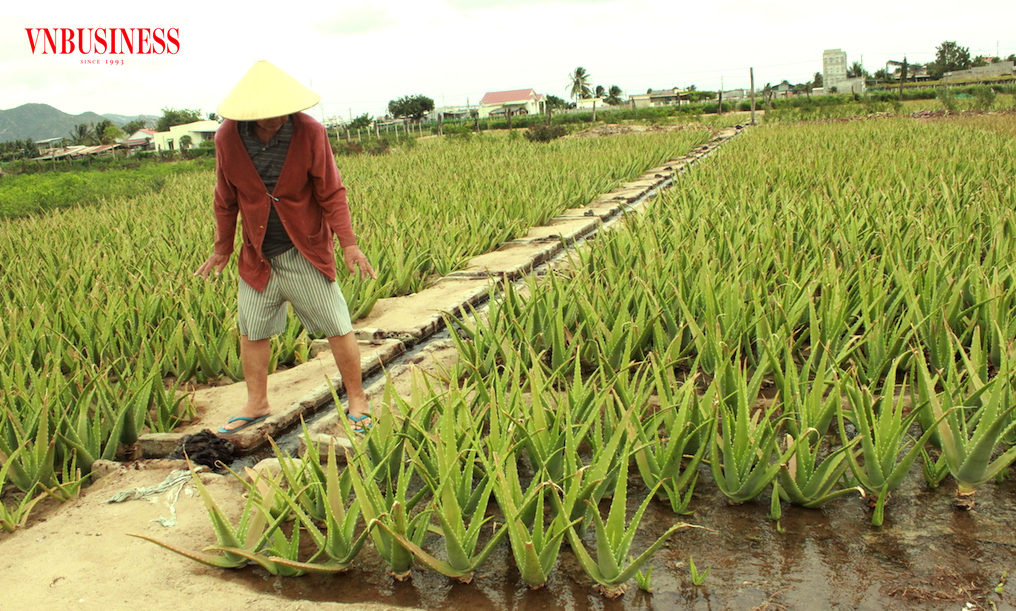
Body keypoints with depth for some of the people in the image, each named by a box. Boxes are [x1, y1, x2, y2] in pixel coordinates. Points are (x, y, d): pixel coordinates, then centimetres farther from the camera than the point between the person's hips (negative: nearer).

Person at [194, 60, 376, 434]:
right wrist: (222, 248, 14)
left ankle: (357, 402, 16)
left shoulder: (310, 133, -15)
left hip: (306, 252, -3)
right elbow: (225, 199, 5)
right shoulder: (227, 138, -8)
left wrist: (348, 244, -16)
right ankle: (256, 404, 31)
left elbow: (331, 194, -9)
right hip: (258, 256, 3)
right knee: (252, 332, 13)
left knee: (337, 328, 0)